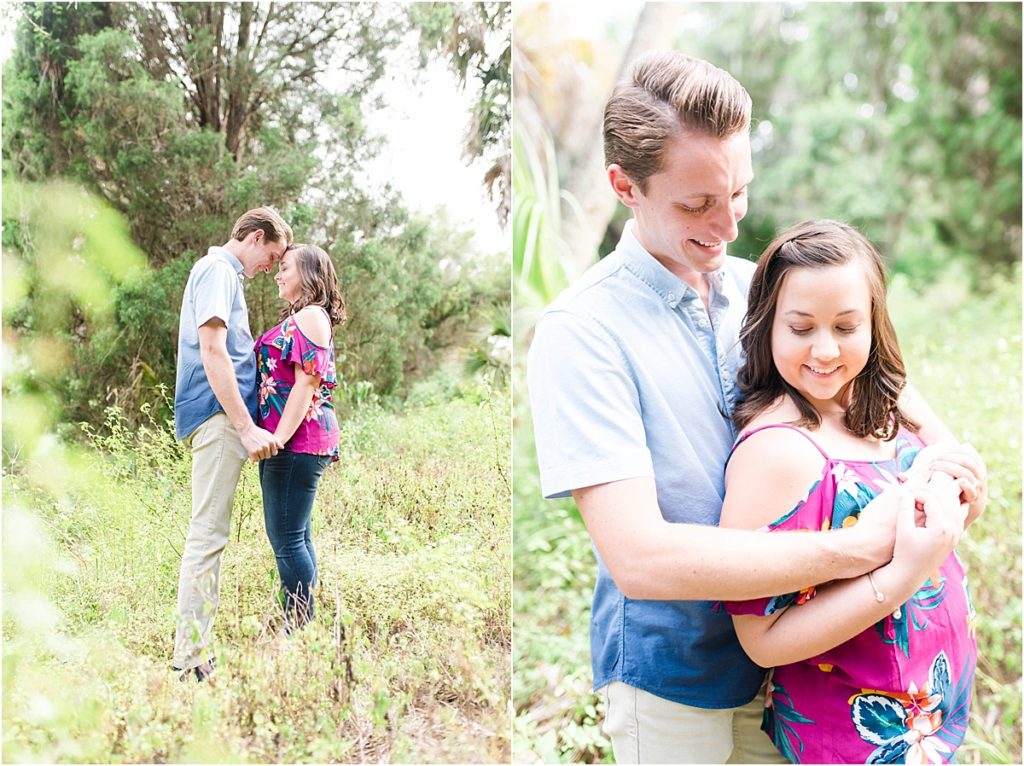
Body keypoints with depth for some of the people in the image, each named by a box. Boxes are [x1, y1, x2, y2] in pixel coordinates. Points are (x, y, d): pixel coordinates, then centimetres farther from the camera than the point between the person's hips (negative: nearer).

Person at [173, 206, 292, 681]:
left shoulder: (222, 272, 24)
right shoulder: (218, 269, -8)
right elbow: (211, 350, -19)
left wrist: (246, 424, 27)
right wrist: (246, 427, -23)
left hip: (219, 421, 11)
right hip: (217, 416, -11)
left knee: (209, 534, 13)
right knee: (207, 534, -11)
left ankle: (196, 652, 20)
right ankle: (189, 662, -8)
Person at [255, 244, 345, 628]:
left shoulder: (310, 316, -9)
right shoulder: (298, 317, 22)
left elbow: (307, 383, -17)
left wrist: (278, 438, -21)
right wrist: (274, 438, 18)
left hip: (298, 441, -10)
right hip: (294, 442, 10)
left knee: (287, 538, -9)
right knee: (294, 536, 13)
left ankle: (301, 627, -4)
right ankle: (303, 626, 19)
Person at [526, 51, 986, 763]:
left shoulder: (759, 288, -2)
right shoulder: (580, 331, -22)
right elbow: (639, 557, -29)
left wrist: (939, 440, -8)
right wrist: (859, 546, -27)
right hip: (671, 679, -5)